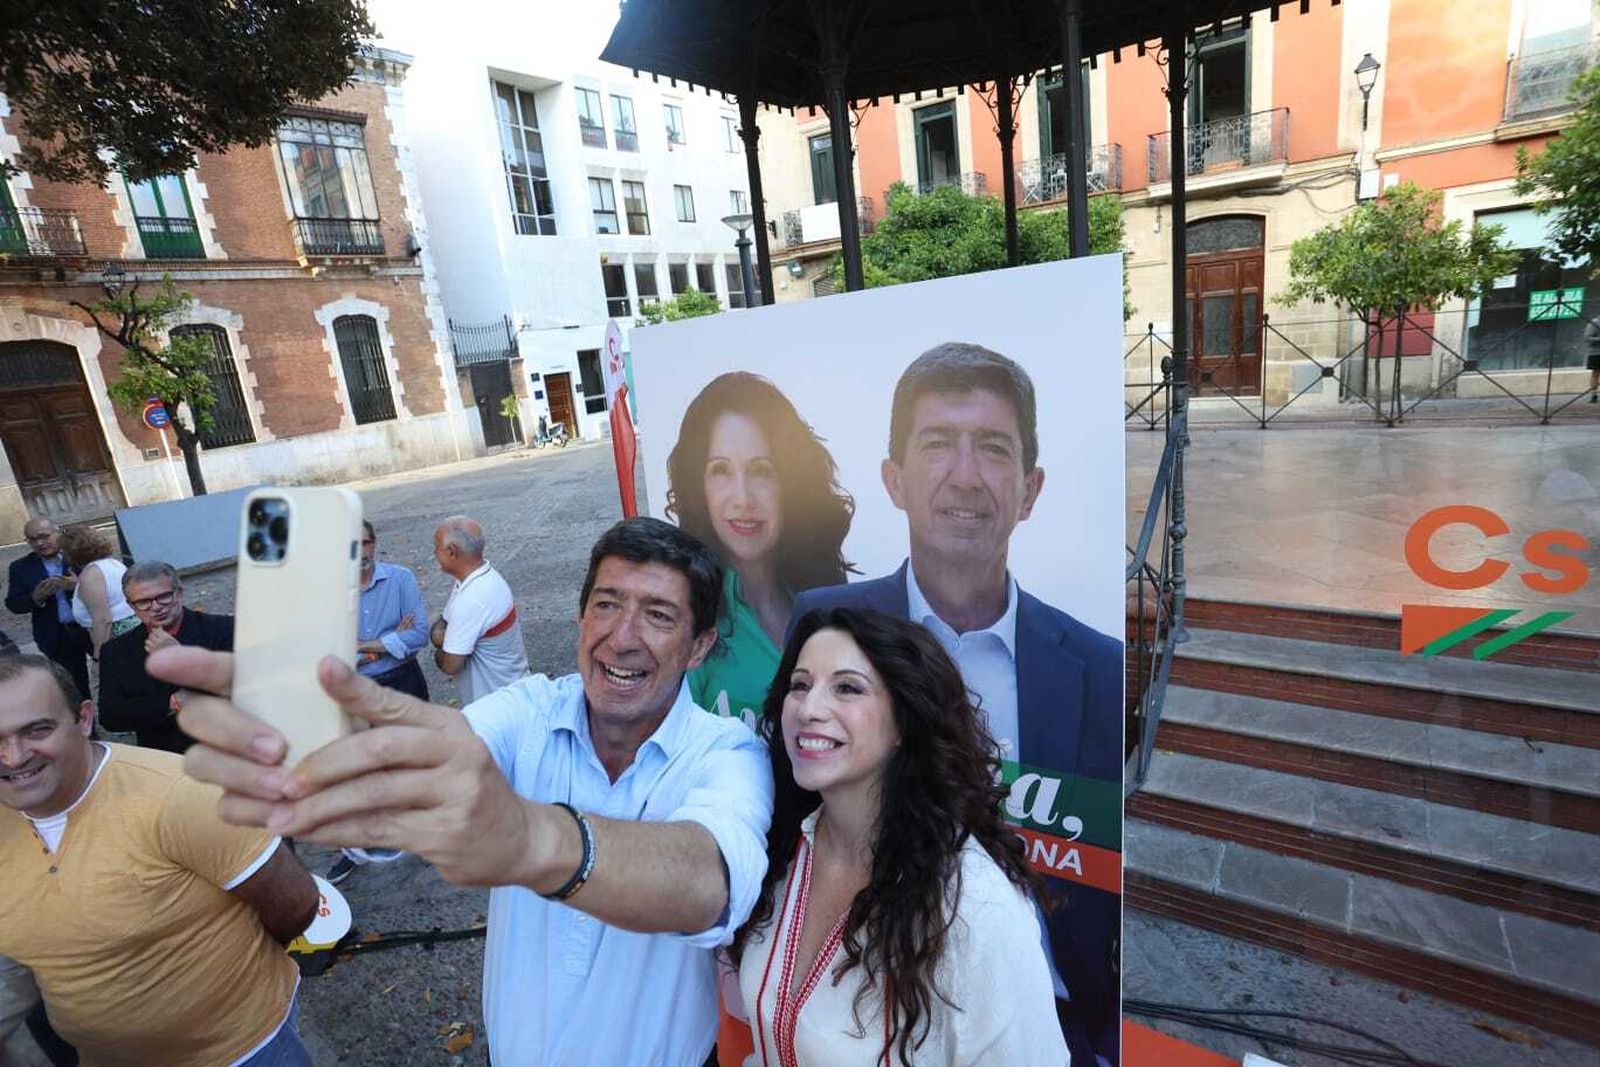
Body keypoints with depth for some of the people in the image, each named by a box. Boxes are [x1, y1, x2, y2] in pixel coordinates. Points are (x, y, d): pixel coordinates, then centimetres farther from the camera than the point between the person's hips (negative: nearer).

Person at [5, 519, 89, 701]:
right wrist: (35, 598, -20)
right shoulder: (20, 567, 1)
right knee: (76, 689, 10)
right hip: (58, 637, 1)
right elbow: (13, 605, 0)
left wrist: (80, 585, -26)